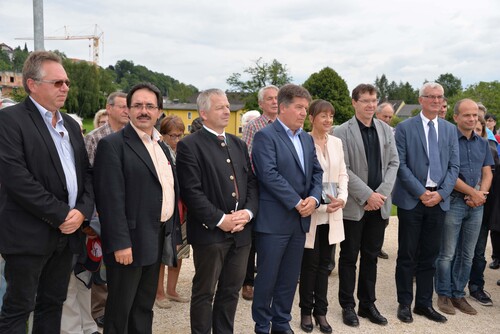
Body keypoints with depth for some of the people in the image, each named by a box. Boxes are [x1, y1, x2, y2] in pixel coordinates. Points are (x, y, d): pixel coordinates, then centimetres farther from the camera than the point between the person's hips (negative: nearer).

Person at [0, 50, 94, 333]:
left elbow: (86, 172, 13)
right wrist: (61, 214, -16)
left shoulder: (71, 125, 14)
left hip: (67, 234, 7)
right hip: (29, 235, -7)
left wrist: (82, 211, -5)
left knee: (53, 305, 16)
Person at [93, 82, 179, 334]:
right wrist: (120, 243, -22)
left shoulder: (161, 146, 13)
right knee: (120, 308, 7)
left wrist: (171, 230, 12)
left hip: (158, 238, 8)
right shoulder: (112, 144, -12)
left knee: (145, 306, 19)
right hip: (129, 241, -8)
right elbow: (111, 198, -18)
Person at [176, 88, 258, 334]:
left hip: (241, 231, 6)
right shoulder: (189, 145, -7)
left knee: (231, 291, 15)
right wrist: (220, 219, -16)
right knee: (204, 293, 8)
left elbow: (251, 182, 12)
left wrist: (248, 212, -5)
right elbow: (191, 191, -14)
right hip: (210, 232, -6)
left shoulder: (239, 144, 15)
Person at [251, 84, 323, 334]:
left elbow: (316, 172, 12)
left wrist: (313, 198, -7)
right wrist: (296, 202, -17)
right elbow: (269, 174, -18)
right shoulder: (265, 136, -9)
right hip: (273, 219, -7)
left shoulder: (307, 139, 14)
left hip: (300, 219, 7)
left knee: (290, 277, 14)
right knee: (267, 277, 5)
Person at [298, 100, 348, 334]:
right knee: (310, 264, 5)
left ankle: (321, 311, 24)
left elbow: (343, 174, 11)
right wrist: (320, 203, -17)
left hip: (332, 214, 5)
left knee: (324, 264, 13)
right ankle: (306, 311, 21)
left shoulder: (336, 142, 9)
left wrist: (342, 197, -6)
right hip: (311, 212, -5)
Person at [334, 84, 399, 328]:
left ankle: (368, 304, 24)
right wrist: (367, 195, -16)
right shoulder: (343, 132, -6)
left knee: (371, 256, 12)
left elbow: (393, 163, 6)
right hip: (354, 204, -4)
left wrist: (382, 193, -7)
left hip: (379, 204, 4)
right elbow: (343, 170, -12)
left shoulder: (386, 130, 9)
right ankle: (347, 306, 18)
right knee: (349, 257, 7)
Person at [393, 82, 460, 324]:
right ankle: (404, 303, 16)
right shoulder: (405, 128, -2)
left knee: (429, 255, 11)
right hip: (411, 199, -4)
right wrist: (421, 193, -13)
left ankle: (424, 303, 22)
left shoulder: (450, 129, 11)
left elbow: (454, 166, 6)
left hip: (438, 200, 4)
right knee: (407, 255, 4)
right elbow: (401, 165, -8)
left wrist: (440, 193, -7)